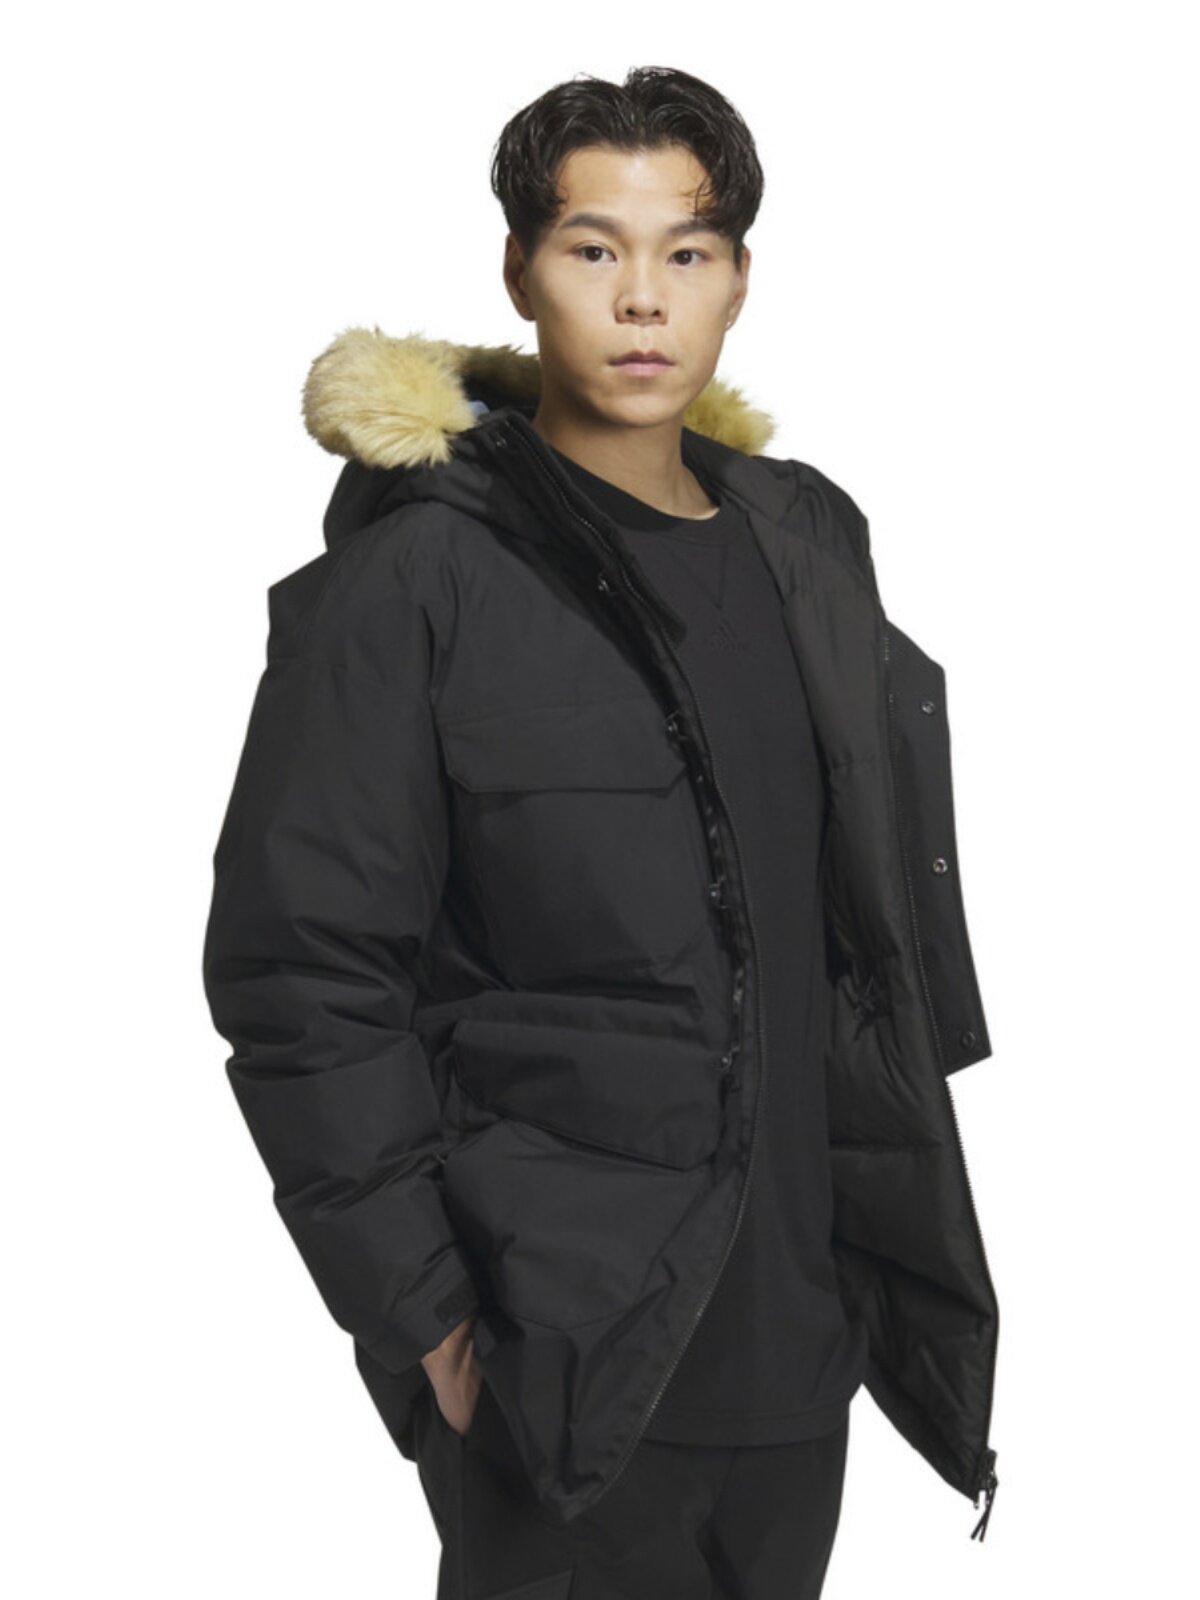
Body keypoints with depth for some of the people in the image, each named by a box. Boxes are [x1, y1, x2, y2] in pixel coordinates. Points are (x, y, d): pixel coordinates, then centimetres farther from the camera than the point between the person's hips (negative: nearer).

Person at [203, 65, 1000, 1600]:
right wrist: (420, 1311, -13)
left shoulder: (808, 543, 7)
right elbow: (297, 964, -12)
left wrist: (884, 1216, 11)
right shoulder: (411, 581, -11)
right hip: (563, 1356, -5)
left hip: (805, 1323, 6)